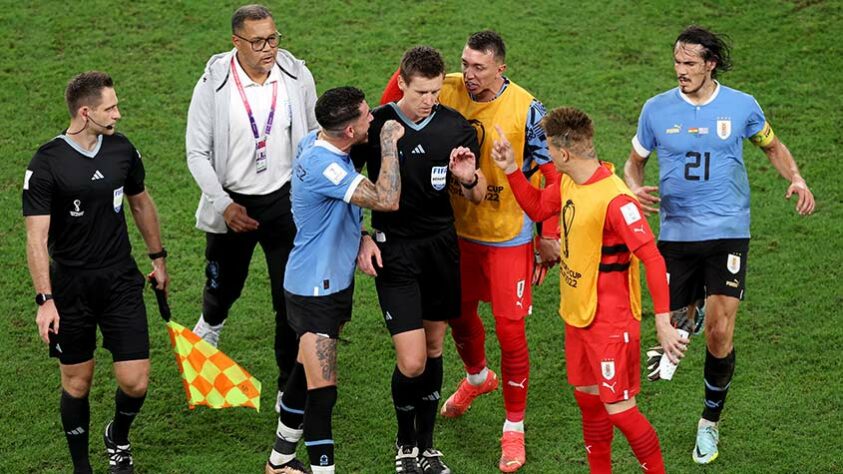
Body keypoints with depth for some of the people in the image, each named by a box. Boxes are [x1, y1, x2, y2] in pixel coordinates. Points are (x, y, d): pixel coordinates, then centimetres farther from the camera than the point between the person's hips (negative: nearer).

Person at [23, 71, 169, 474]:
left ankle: (118, 438, 30)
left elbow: (140, 202, 18)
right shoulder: (46, 164, -14)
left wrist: (158, 257, 24)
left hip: (121, 281, 3)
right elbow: (36, 237, -15)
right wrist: (45, 300, -20)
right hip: (70, 287, -3)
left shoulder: (123, 150, 0)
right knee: (77, 384, 6)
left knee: (135, 382, -2)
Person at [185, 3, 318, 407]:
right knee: (224, 286, 19)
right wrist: (225, 205, -18)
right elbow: (197, 153, -9)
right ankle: (209, 328, 56)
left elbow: (315, 134, 5)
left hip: (285, 200, 1)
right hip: (231, 203, 0)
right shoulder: (214, 85, -15)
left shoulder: (297, 76, -10)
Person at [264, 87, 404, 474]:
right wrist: (390, 143, -24)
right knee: (322, 390, -9)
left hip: (334, 280, 10)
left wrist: (362, 238, 10)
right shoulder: (322, 164, -29)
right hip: (315, 290, -10)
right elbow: (387, 200, -33)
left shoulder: (317, 142, 1)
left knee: (307, 376, 19)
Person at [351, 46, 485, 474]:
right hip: (393, 249, -3)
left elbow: (477, 197, 7)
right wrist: (362, 238, -3)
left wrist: (468, 178, -15)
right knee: (412, 361, -10)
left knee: (434, 349, 11)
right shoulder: (375, 125, -8)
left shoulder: (455, 126, -1)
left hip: (441, 243, 3)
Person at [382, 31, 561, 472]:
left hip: (508, 235, -4)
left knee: (510, 330, -4)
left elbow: (553, 173, -12)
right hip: (459, 228, 4)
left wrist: (550, 236, -10)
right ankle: (477, 378, 53)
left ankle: (514, 430, 12)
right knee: (460, 313, 21)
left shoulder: (526, 109, -19)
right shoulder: (448, 92, -10)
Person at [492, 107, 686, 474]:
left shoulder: (615, 199, -27)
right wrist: (510, 169, 7)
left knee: (618, 409, -4)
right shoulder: (569, 184, 0)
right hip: (577, 315, 9)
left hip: (611, 322, -9)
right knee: (588, 399, 18)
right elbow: (537, 208, 21)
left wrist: (663, 322, -31)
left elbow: (653, 260, -28)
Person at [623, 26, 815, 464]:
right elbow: (635, 162, 11)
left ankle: (710, 422, 11)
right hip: (675, 232, 2)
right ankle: (684, 320, 50)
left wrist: (796, 179, -4)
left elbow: (772, 146, 15)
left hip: (727, 233, -1)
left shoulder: (742, 106, -2)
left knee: (719, 334, -10)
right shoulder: (657, 109, -1)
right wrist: (635, 190, -12)